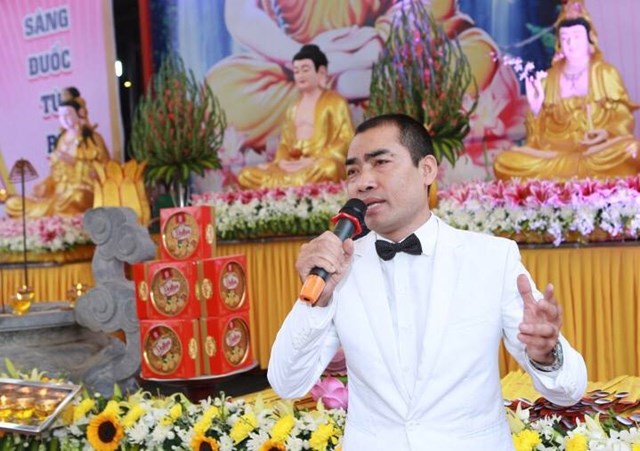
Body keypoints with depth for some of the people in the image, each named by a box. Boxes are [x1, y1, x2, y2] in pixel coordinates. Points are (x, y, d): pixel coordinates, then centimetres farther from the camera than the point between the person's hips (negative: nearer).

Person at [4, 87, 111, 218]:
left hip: (82, 191, -5)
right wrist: (45, 186, 0)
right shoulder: (62, 139, 17)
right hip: (60, 191, 6)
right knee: (13, 203, -7)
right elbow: (57, 171, 17)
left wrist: (74, 161, -9)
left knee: (67, 203, -41)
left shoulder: (93, 138, 3)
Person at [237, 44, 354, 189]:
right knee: (247, 175, -13)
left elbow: (345, 140, -5)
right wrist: (282, 160, -3)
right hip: (292, 166, 5)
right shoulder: (293, 108, 23)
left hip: (322, 164, -5)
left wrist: (314, 162, -16)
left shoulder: (335, 102, 5)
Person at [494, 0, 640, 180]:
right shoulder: (549, 78, 14)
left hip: (599, 150, -2)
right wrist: (535, 109, -6)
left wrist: (607, 132, -17)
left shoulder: (606, 73, 10)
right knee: (505, 162, -27)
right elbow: (540, 132, 14)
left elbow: (623, 119, 4)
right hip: (556, 151, 2)